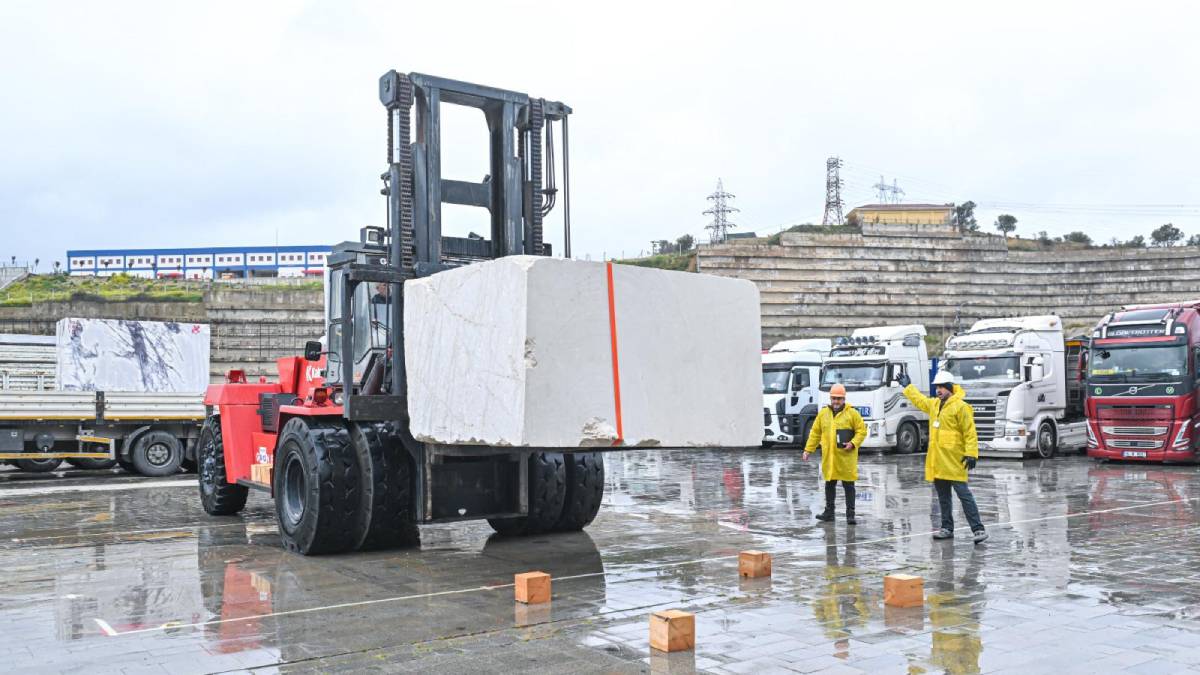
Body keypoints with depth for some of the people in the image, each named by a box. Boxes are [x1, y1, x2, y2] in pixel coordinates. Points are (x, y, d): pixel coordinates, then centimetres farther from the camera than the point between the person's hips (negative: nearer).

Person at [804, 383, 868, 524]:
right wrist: (808, 449, 8)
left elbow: (862, 430, -1)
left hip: (846, 457, -4)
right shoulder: (823, 413, 9)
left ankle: (850, 514, 7)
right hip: (829, 457, 4)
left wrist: (853, 443, -15)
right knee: (829, 484, 12)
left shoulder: (852, 413, -2)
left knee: (848, 485, 1)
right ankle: (829, 512, 22)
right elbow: (815, 433, 12)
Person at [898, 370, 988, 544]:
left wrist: (971, 453, -19)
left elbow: (970, 432, -14)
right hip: (937, 460, 8)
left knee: (964, 494, -9)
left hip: (954, 460, -8)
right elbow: (919, 399, 35)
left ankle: (978, 529, -7)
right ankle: (947, 528, 23)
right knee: (943, 497, 14)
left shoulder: (960, 406, -11)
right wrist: (908, 386, 43)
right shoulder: (934, 404, 13)